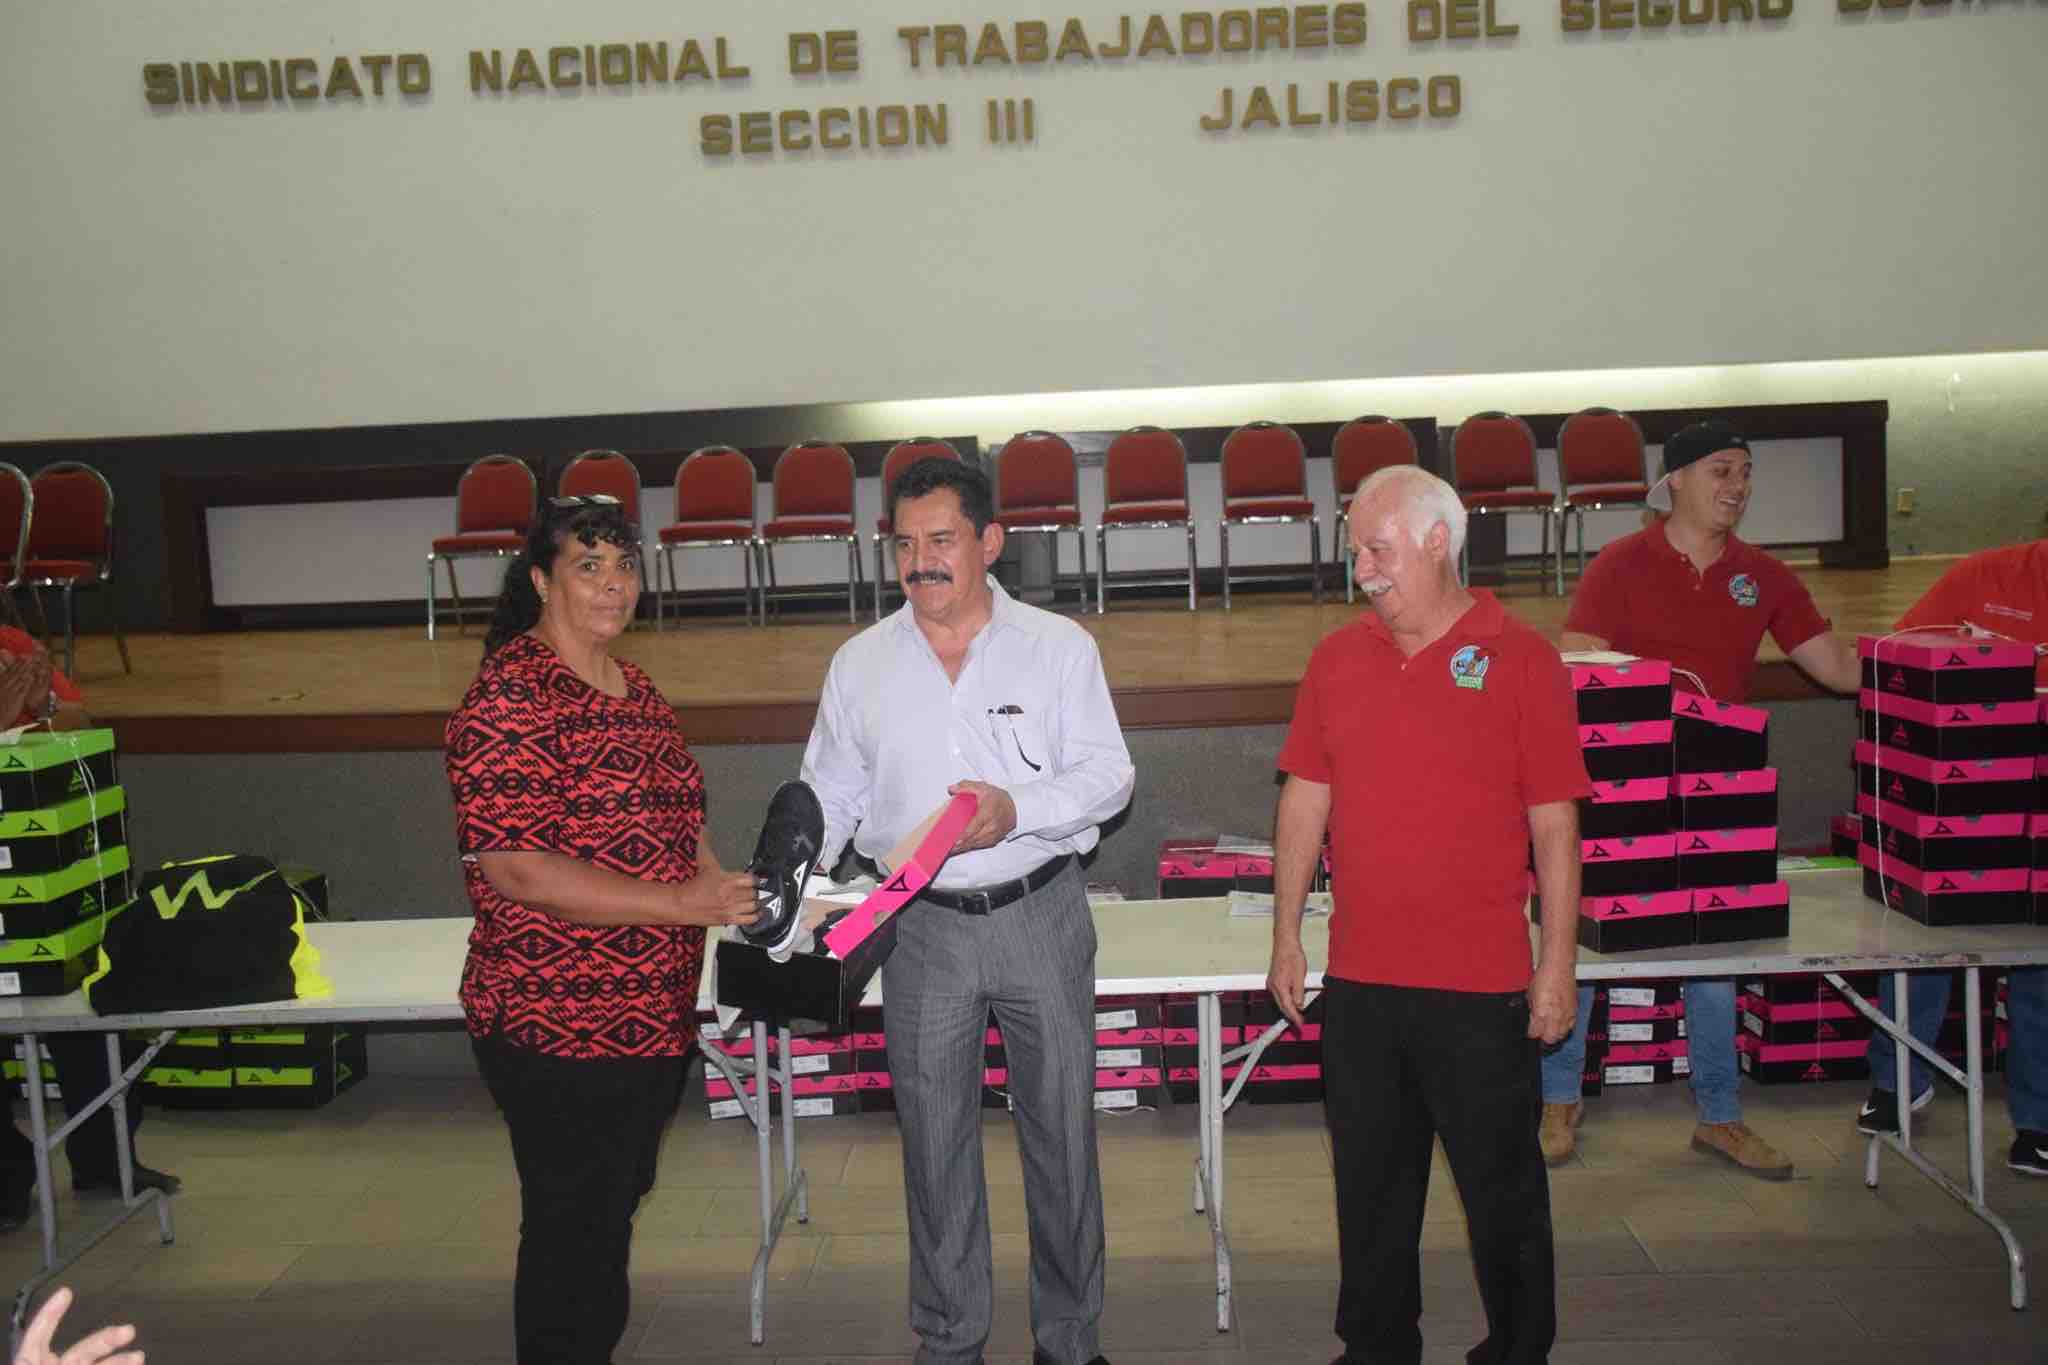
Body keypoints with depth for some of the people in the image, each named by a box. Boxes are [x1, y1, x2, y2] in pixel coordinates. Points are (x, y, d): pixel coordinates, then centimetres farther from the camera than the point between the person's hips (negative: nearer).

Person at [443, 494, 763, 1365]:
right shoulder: (507, 697, -16)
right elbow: (516, 867, -23)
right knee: (573, 1234, 5)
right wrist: (683, 903, -25)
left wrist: (736, 899, 2)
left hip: (654, 1020, 8)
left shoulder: (635, 688, 11)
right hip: (559, 1031, -8)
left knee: (613, 1217, 21)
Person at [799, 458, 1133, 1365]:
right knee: (935, 1139, 10)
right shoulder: (860, 663, 5)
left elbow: (1107, 776, -4)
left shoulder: (1058, 646, -1)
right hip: (923, 926, 2)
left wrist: (1019, 810, -21)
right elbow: (828, 797, 9)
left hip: (1040, 916, -1)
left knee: (1061, 1129, 9)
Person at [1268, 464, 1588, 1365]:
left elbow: (1555, 825, -5)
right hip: (1359, 979, 4)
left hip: (1482, 986, -3)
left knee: (1502, 1187, 10)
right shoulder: (1337, 659, 6)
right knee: (1370, 1184, 15)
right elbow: (1304, 803, 10)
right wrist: (1287, 938, 8)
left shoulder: (1521, 659, -5)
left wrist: (1558, 965, -6)